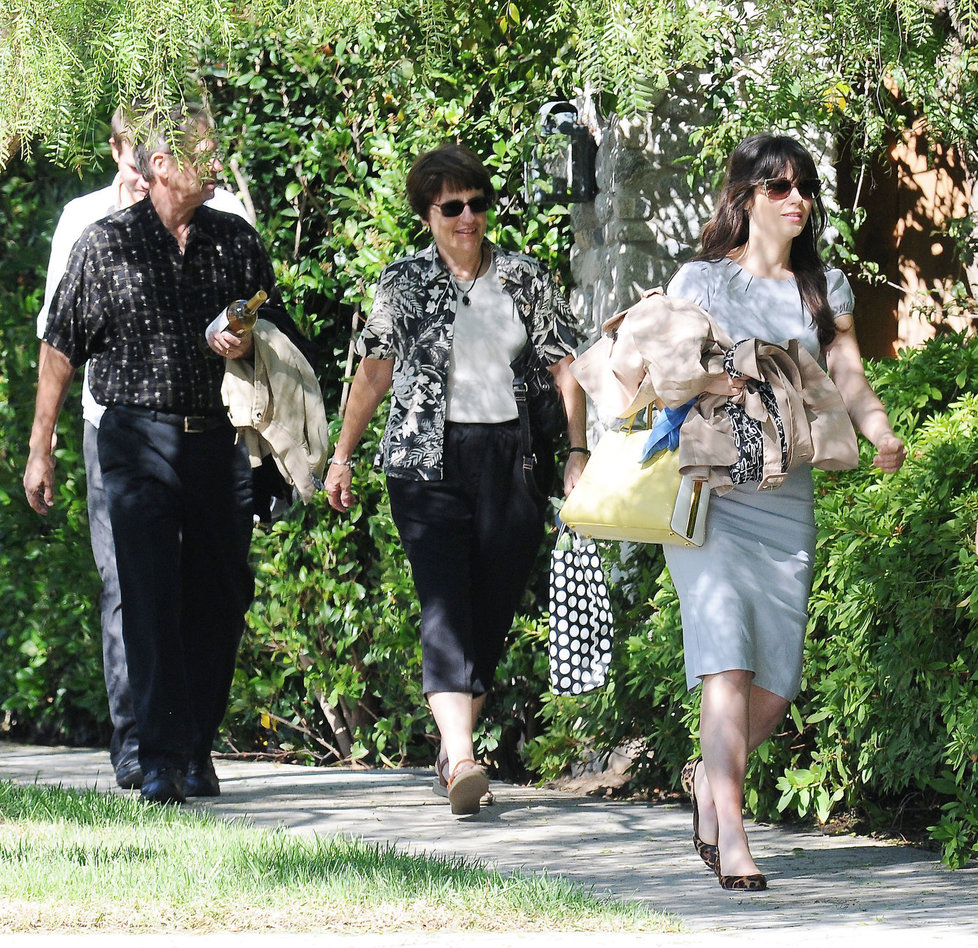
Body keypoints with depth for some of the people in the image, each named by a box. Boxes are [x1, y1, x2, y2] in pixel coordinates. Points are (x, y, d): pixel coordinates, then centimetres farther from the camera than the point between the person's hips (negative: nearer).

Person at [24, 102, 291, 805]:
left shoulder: (238, 241, 10)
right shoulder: (107, 244, 1)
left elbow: (277, 328, 20)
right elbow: (61, 350, 5)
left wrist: (249, 343, -5)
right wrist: (41, 450, 3)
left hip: (220, 438, 3)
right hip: (139, 438, -3)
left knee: (219, 599, 5)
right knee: (150, 596, -12)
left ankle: (199, 751, 19)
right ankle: (161, 760, -13)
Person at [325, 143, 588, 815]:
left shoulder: (527, 279, 9)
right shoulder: (404, 284, 6)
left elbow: (565, 368, 9)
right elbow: (375, 370, 13)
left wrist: (578, 452, 0)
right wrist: (342, 456, 12)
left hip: (511, 460, 2)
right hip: (428, 460, -2)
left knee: (493, 609, 3)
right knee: (446, 604, -16)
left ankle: (453, 749, 18)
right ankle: (461, 761, -28)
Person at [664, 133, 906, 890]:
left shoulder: (825, 289, 14)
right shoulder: (701, 280, 6)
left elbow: (848, 374, 3)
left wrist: (879, 430, -18)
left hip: (788, 495, 4)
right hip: (709, 490, -3)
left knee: (778, 682, 1)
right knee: (728, 660, -16)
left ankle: (709, 777, 31)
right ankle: (732, 839, -17)